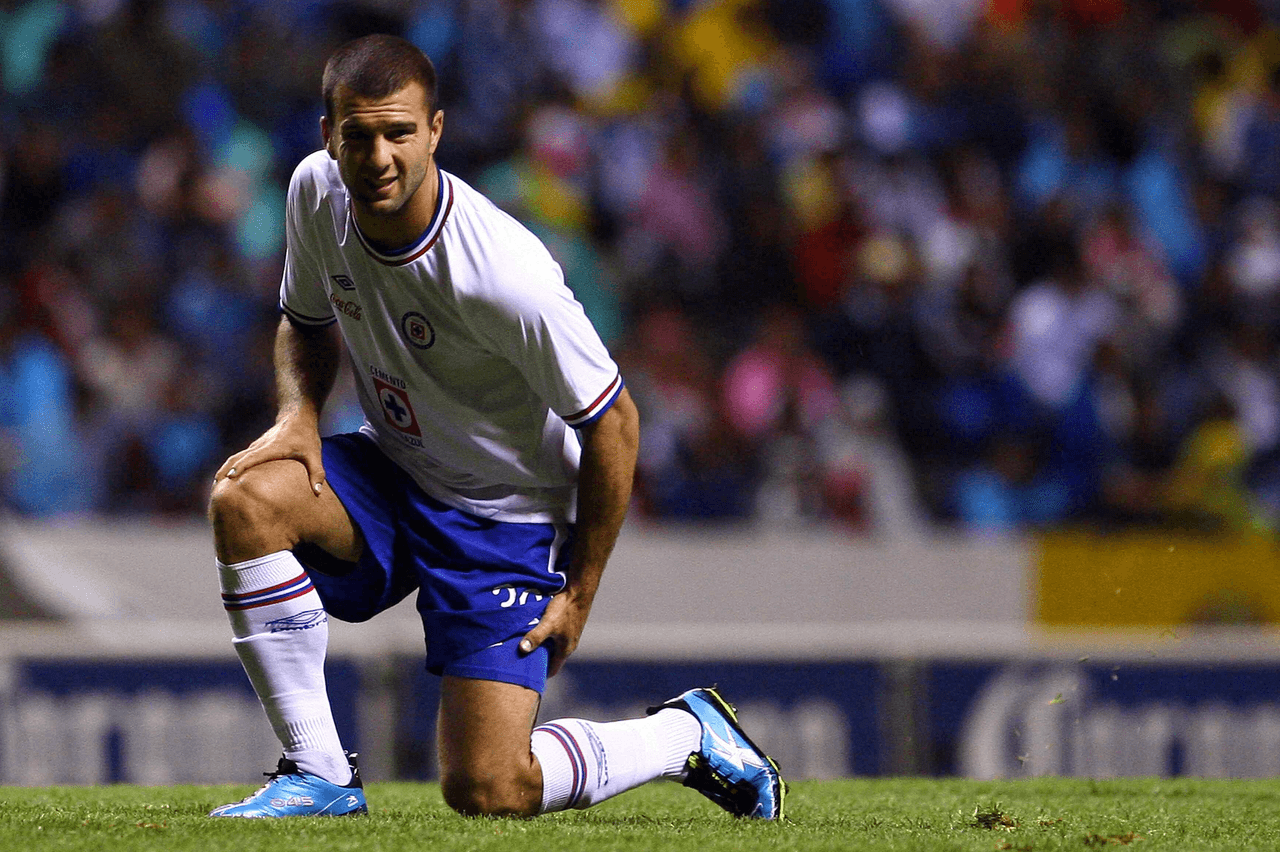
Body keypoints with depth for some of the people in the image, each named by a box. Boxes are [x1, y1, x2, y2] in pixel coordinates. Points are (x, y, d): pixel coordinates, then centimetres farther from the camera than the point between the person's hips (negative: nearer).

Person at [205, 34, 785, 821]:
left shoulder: (504, 275, -31)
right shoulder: (317, 193, -11)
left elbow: (612, 423, -18)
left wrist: (579, 593, -11)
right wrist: (298, 414, -11)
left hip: (504, 520, -6)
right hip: (391, 476, 6)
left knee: (488, 794, -14)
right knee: (245, 499, -26)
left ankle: (687, 737, 15)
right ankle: (320, 774, -13)